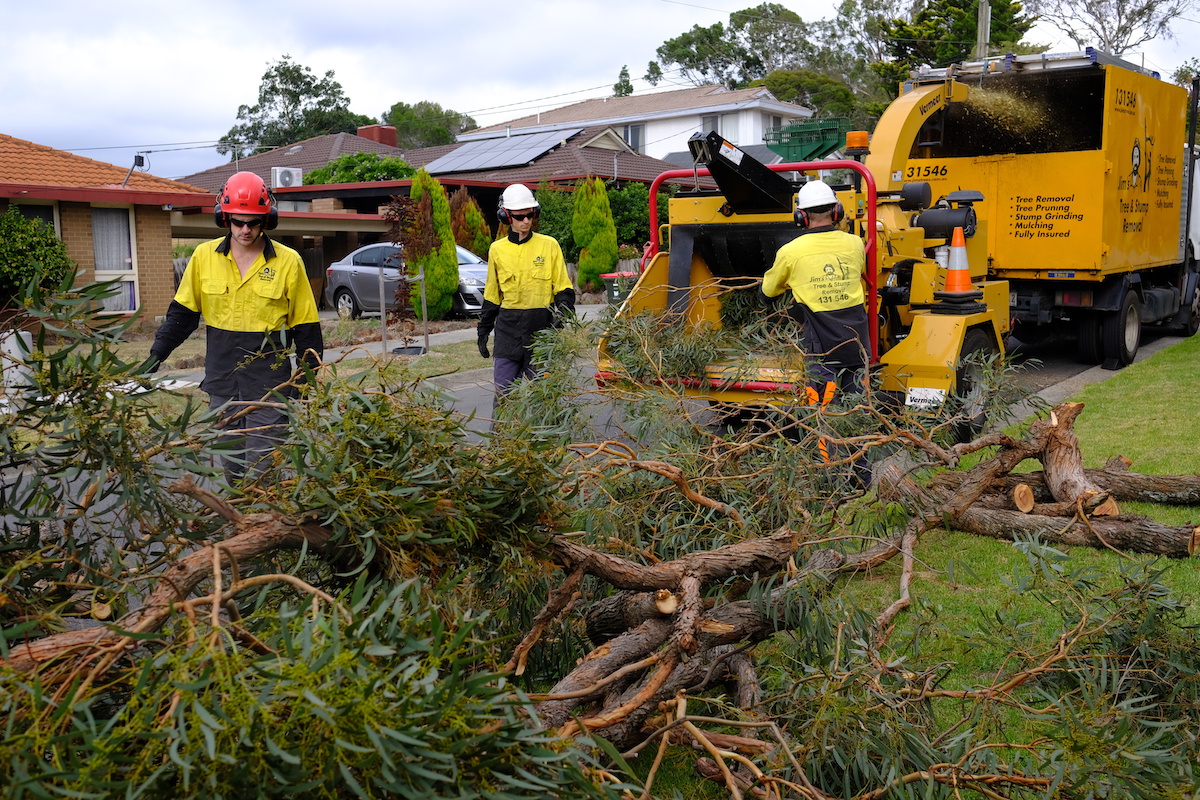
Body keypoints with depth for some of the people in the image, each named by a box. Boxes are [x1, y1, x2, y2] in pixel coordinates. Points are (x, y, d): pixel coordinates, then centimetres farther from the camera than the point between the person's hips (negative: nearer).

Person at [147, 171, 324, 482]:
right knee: (231, 467, 12)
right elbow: (182, 313, 11)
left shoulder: (288, 261, -3)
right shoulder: (204, 256, 2)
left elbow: (305, 325, 2)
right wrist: (155, 356, 6)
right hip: (221, 380, 3)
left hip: (269, 383, -3)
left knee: (260, 467, -4)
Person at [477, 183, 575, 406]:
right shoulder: (497, 250, 8)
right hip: (508, 328, 1)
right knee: (503, 392, -2)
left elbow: (564, 288, 5)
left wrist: (562, 308, -15)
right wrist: (483, 330, 16)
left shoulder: (549, 245, 2)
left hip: (542, 327, -1)